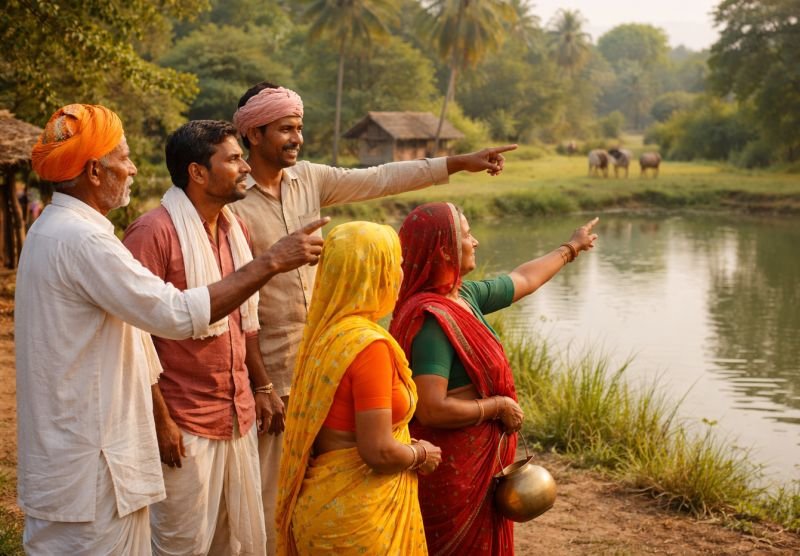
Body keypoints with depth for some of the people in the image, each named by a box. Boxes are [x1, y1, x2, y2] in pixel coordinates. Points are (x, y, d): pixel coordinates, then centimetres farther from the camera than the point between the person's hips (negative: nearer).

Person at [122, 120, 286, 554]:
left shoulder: (235, 230, 11)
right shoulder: (154, 233, -15)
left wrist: (262, 386, 16)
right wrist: (159, 419, -18)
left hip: (239, 417, 7)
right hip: (184, 426, -7)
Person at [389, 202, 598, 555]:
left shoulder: (465, 296, 2)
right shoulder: (432, 318, -26)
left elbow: (523, 280, 22)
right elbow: (432, 409, -31)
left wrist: (571, 247, 34)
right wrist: (499, 406, -18)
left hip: (474, 460, 9)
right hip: (451, 469, -9)